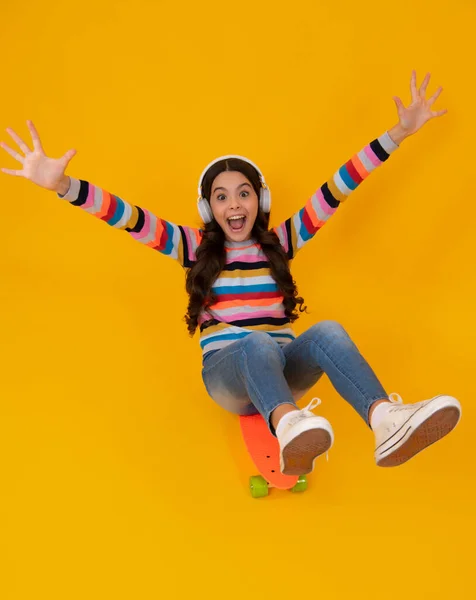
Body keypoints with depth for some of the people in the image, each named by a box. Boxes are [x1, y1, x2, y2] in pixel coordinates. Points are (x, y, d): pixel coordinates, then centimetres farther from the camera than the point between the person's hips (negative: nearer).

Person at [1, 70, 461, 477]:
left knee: (327, 332, -30)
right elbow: (133, 219, -1)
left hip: (284, 367, 2)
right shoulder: (196, 249, 12)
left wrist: (399, 134, 9)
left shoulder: (280, 243, 16)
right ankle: (288, 428, -70)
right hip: (225, 371, -2)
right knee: (256, 343, -37)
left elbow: (336, 190, 11)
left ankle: (387, 421, -59)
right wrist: (62, 185, -15)